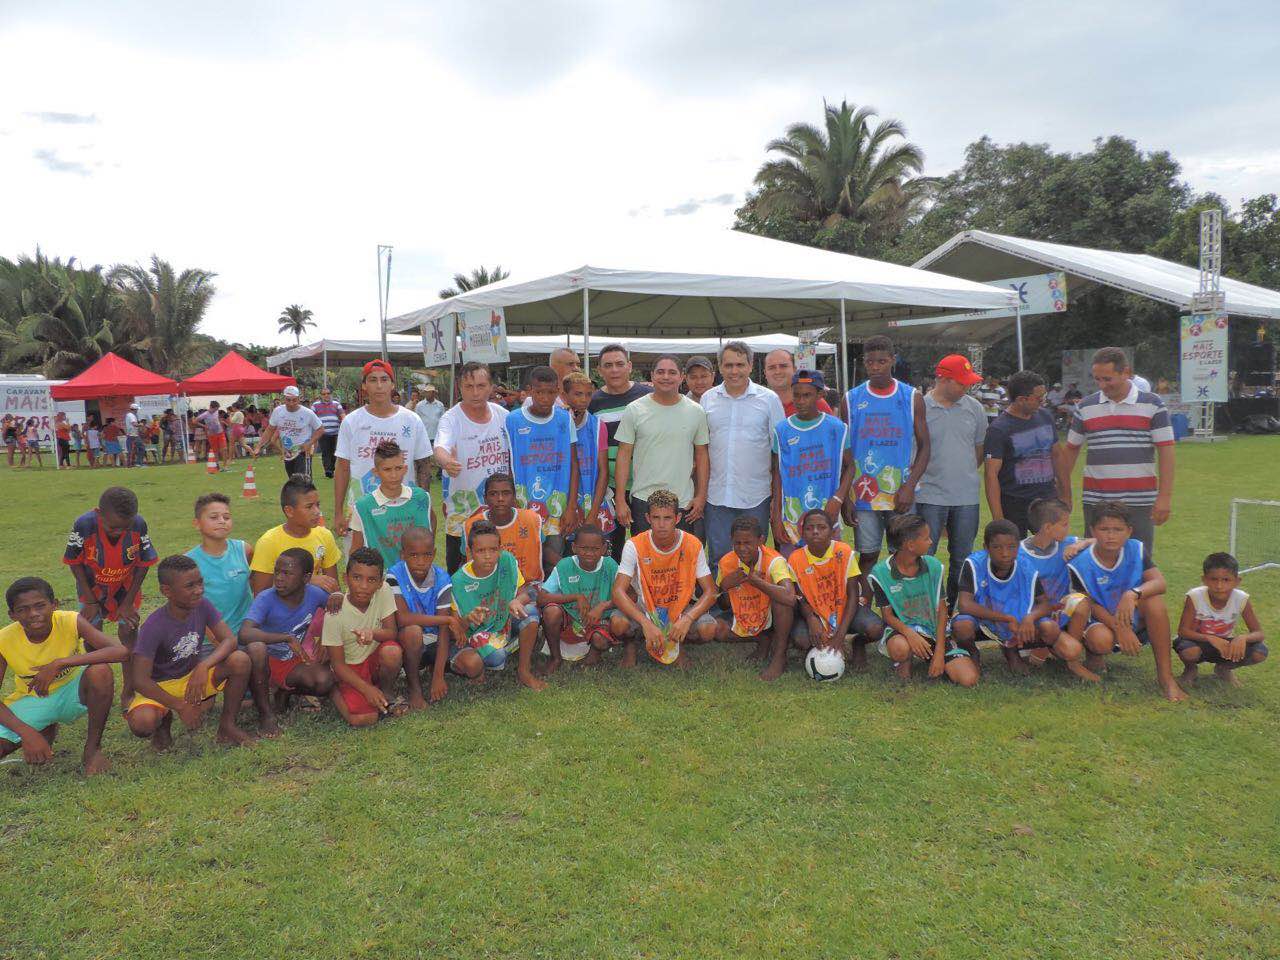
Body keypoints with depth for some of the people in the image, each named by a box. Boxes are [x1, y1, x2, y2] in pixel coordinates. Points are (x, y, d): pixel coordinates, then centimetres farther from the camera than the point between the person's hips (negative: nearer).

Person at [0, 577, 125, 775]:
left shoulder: (71, 622, -24)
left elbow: (121, 651, -38)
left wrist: (60, 663, -42)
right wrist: (26, 732, -30)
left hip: (73, 692, -2)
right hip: (32, 700, 2)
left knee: (100, 671, -35)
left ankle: (92, 748, -14)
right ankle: (46, 731, 14)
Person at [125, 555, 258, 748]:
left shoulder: (202, 606, -13)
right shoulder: (154, 627, -26)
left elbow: (229, 639, -16)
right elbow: (140, 680, -26)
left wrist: (203, 666, -33)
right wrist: (180, 705, -26)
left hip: (193, 674, 4)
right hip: (159, 686, -4)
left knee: (240, 660, -24)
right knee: (141, 723, -35)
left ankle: (227, 726, -5)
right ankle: (164, 719, 5)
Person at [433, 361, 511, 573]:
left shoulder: (503, 415, 3)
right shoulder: (451, 419, -10)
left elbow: (513, 455, 14)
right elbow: (440, 448, -29)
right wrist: (446, 461, -52)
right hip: (461, 514, -3)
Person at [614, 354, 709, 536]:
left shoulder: (696, 412, 4)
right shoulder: (634, 410, -1)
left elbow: (702, 455, 8)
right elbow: (624, 456, -1)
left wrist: (701, 496, 3)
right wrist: (620, 500, -5)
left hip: (684, 503, 1)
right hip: (642, 501, -1)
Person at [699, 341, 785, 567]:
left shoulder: (769, 399, 0)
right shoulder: (708, 399, 7)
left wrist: (779, 496, -3)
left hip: (756, 497, -2)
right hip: (717, 495, 2)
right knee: (718, 558, 9)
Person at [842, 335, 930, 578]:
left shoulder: (912, 397, 3)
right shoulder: (851, 399, 4)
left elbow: (924, 446, 3)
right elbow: (843, 452, 5)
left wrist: (910, 486, -10)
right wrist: (845, 497, -1)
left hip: (901, 495, 0)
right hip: (863, 494, 0)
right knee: (867, 555, 5)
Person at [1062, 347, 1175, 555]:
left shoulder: (1153, 405, 1)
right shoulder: (1085, 407, 6)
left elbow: (1166, 451, -2)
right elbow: (1071, 450, 11)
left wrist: (1165, 496, -10)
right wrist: (1063, 493, 7)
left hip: (1140, 501, -1)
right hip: (1096, 501, 2)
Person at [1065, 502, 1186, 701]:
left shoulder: (1136, 550, -9)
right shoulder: (1081, 563, -16)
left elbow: (1160, 582, -20)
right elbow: (1090, 604, -14)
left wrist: (1133, 594, -41)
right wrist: (1119, 629, -26)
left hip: (1134, 620, 3)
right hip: (1101, 620, -3)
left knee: (1154, 598, -29)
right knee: (1102, 640, -39)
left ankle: (1165, 677, -24)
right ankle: (1096, 654, 4)